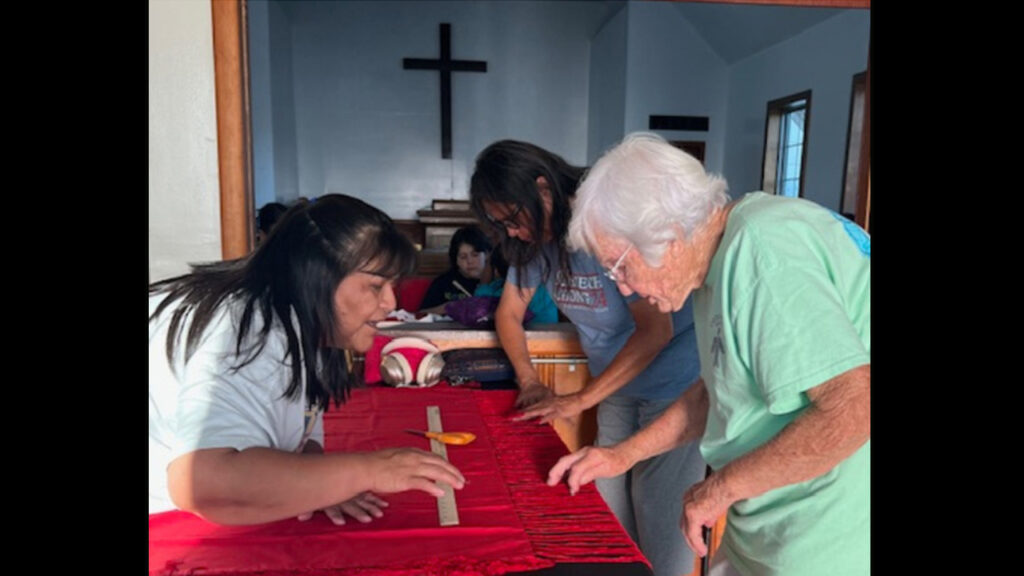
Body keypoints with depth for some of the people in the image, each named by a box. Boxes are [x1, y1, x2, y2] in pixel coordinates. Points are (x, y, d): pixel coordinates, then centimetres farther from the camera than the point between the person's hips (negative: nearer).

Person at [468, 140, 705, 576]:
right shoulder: (537, 237, 0)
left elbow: (656, 330, -25)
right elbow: (509, 313, 11)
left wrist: (578, 401, -20)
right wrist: (529, 381, -4)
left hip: (675, 388, -6)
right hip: (617, 389, 7)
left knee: (659, 529, -2)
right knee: (608, 518, 11)